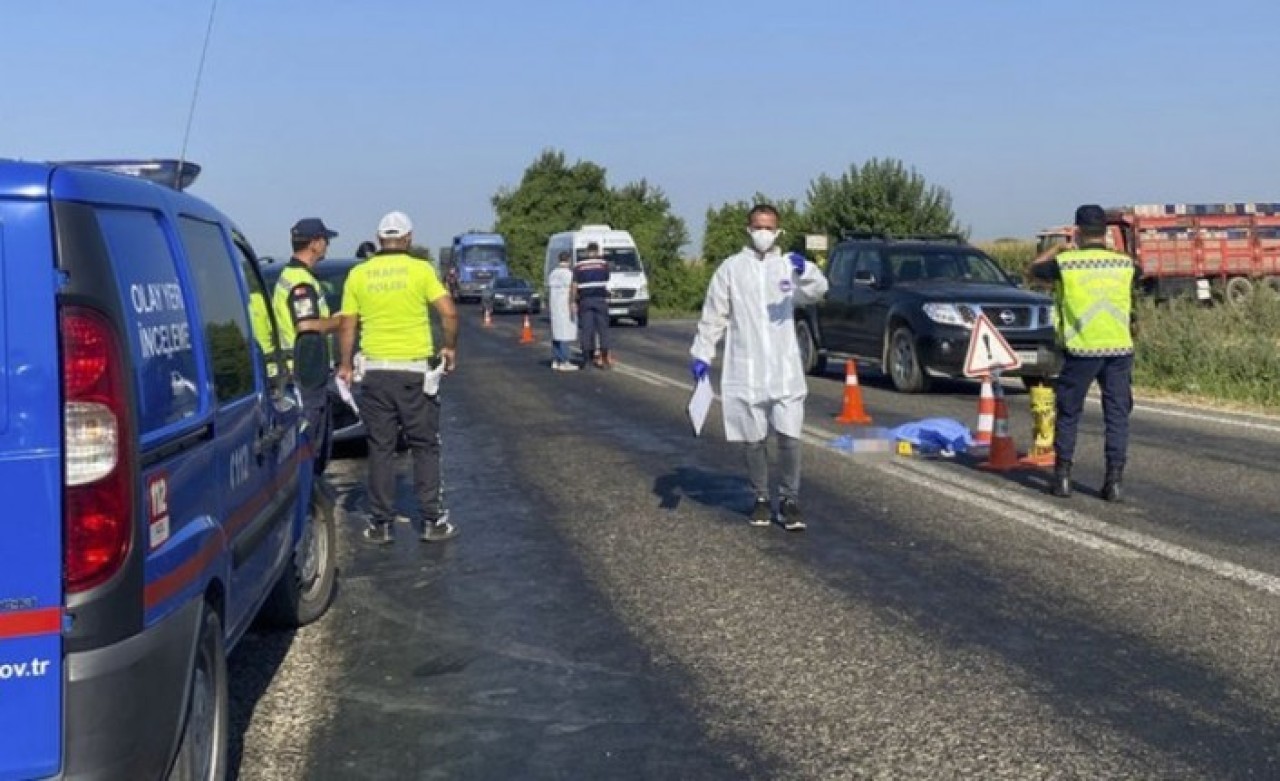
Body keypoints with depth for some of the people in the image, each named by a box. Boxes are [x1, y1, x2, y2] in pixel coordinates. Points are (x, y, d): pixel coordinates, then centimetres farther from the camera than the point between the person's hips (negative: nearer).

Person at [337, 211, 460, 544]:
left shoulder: (358, 274, 3)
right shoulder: (421, 270, -3)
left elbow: (348, 326, 4)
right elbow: (449, 312, -11)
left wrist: (346, 364, 15)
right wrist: (450, 348, 4)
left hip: (376, 371, 2)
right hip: (415, 370, -2)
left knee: (380, 449, 8)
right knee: (425, 448, 8)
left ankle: (380, 524, 10)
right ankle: (433, 520, 8)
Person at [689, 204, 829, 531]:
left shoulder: (789, 265, 5)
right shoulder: (731, 267, 5)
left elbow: (816, 292, -13)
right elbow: (713, 314, 7)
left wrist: (806, 271, -33)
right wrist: (702, 354, 1)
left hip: (785, 370, 0)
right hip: (745, 371, 0)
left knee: (789, 437, -5)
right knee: (753, 439, 7)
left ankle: (789, 499, 10)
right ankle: (761, 498, 22)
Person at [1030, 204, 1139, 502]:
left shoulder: (1064, 263, -6)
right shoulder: (1124, 264, 3)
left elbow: (1034, 269, 13)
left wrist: (1057, 249, 27)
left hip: (1081, 350, -2)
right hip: (1119, 349, 2)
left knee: (1068, 414, 12)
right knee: (1117, 415, 7)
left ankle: (1062, 476, 15)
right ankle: (1114, 480, 3)